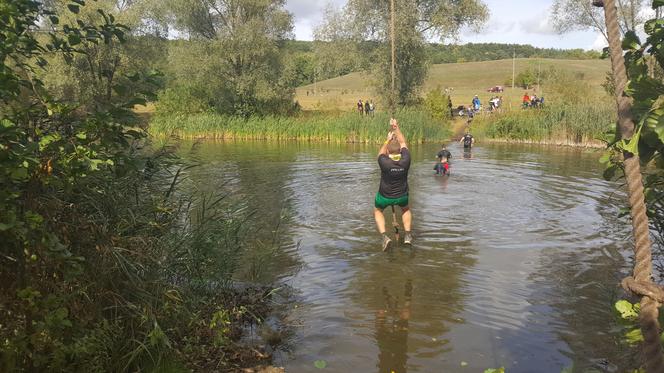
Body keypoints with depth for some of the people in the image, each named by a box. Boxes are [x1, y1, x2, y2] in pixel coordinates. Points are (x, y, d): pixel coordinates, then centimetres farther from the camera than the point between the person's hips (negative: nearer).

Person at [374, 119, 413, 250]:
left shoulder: (384, 162, -28)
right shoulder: (405, 160, -21)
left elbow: (381, 152, -3)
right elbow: (403, 143, -4)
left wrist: (388, 139, 7)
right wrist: (396, 127, 3)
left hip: (385, 196, -2)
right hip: (402, 195, 2)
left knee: (377, 211, 26)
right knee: (406, 209, 34)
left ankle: (384, 236, 6)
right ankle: (408, 235, 21)